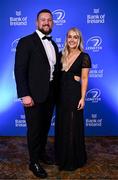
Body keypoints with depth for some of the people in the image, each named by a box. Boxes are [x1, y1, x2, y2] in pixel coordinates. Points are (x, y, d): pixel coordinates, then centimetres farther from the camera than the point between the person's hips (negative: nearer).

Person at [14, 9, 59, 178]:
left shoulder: (53, 44, 13)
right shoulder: (26, 42, -9)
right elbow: (19, 70, -15)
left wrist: (55, 92, 9)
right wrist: (24, 95, -20)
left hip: (50, 94, 6)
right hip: (34, 95, -6)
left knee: (45, 126, 19)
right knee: (34, 129, 6)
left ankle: (42, 152, 40)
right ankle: (34, 162, 24)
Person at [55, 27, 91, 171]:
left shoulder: (84, 57, -6)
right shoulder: (62, 55, 9)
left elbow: (84, 79, -8)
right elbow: (59, 75, 11)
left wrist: (82, 97, -14)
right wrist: (57, 92, 6)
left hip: (74, 94, -6)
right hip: (61, 93, 6)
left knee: (73, 126, 3)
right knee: (61, 125, 15)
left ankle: (73, 159, 21)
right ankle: (62, 156, 33)